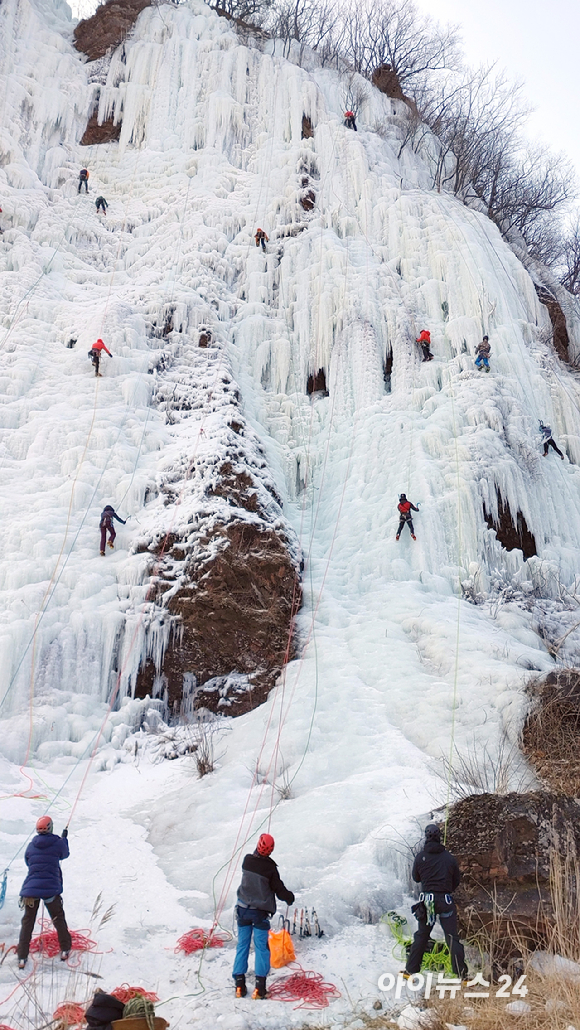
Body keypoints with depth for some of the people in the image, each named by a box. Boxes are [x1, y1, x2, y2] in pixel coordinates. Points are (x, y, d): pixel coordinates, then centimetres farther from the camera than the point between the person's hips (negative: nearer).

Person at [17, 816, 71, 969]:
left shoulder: (31, 846, 3)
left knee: (27, 922, 14)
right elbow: (65, 854, 16)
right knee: (58, 919, 18)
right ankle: (65, 949, 24)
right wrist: (64, 839, 31)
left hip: (30, 889, 2)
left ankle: (22, 958, 11)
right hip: (51, 889, -2)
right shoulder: (58, 843, -5)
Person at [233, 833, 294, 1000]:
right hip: (260, 912, -3)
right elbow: (280, 890, -9)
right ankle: (260, 985, -1)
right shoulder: (270, 868, -18)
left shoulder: (247, 861, -9)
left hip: (243, 909, 4)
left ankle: (239, 983, 11)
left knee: (242, 945, 12)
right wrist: (290, 897, 11)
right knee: (261, 947, 4)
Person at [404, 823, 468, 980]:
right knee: (452, 938, 3)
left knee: (421, 936, 14)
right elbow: (457, 879, 6)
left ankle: (410, 970, 18)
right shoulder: (449, 857, -5)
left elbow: (415, 878, 8)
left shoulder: (420, 857, -5)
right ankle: (462, 974, 0)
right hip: (446, 901, -1)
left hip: (426, 901, 1)